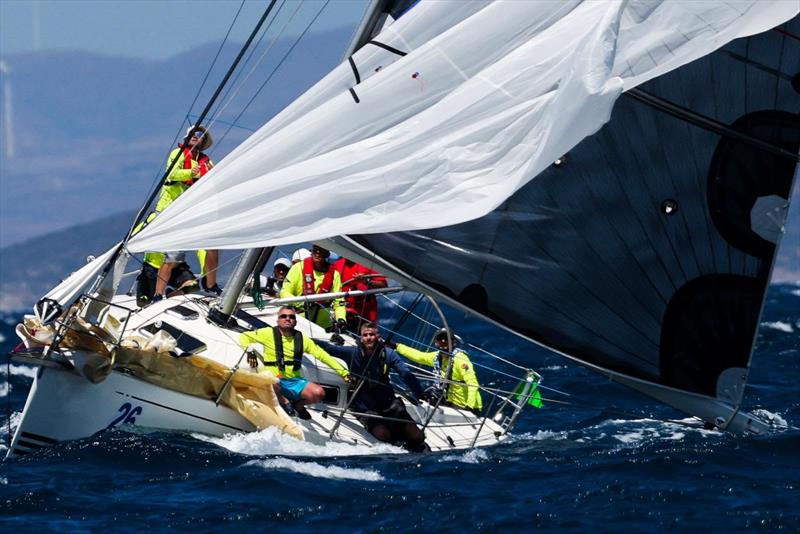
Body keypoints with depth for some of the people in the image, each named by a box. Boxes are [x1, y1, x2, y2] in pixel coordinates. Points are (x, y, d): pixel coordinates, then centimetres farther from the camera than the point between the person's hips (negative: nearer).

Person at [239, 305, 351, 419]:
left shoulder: (301, 339, 6)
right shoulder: (269, 333, -1)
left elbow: (322, 355, 6)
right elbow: (244, 337, 4)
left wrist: (344, 373, 0)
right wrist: (250, 350, -18)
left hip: (294, 382, 3)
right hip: (274, 380, -3)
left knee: (319, 393, -21)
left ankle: (298, 404, 13)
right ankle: (283, 402, -4)